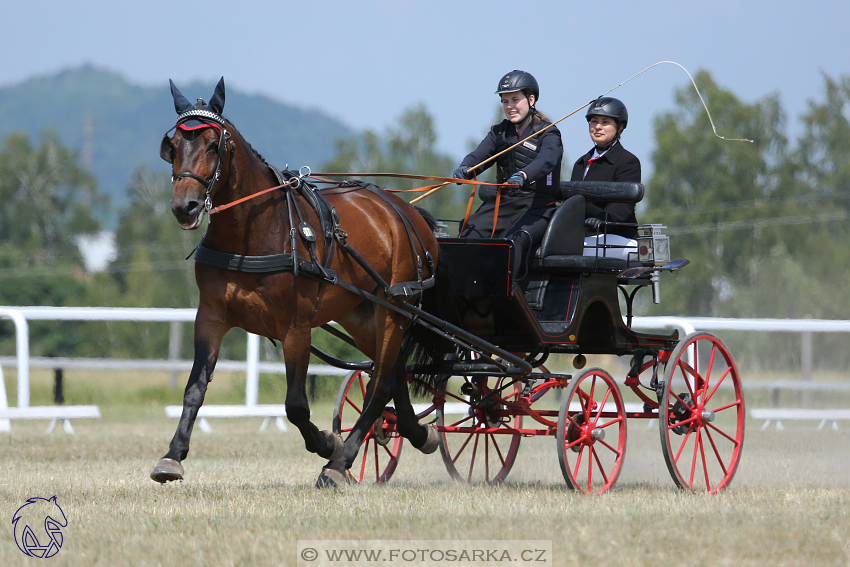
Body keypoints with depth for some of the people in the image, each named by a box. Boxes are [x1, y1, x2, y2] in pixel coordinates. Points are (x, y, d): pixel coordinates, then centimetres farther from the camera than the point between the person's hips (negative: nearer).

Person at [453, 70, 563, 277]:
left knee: (513, 242, -34)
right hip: (502, 202, 5)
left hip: (536, 207, -5)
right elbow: (480, 154, -1)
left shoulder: (548, 134, 0)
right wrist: (465, 169, -27)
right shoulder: (499, 132, 17)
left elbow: (546, 160, -22)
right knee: (469, 235, -20)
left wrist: (522, 176, -45)